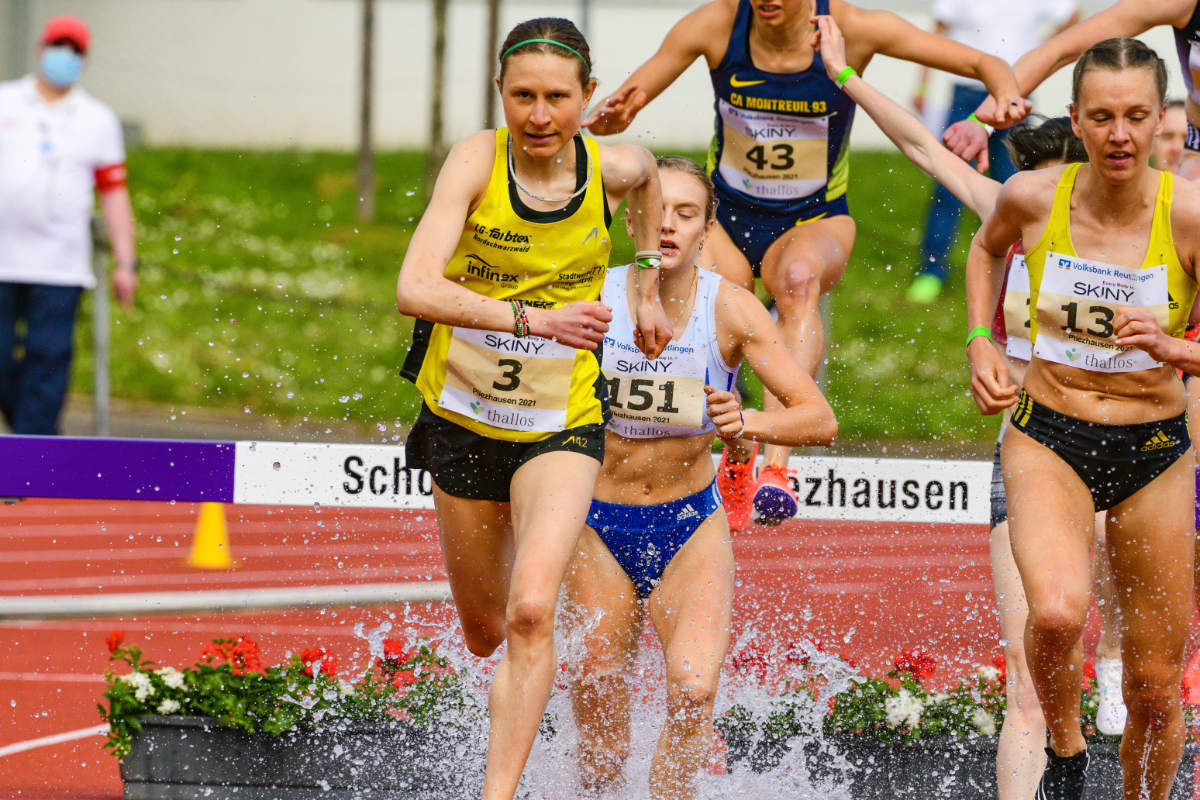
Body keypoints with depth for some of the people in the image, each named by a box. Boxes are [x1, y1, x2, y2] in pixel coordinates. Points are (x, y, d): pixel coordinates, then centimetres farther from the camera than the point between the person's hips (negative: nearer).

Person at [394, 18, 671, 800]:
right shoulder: (477, 161, -19)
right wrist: (533, 319, -41)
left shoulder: (612, 168, -11)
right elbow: (416, 288, -32)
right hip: (464, 419, 1)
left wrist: (647, 285, 15)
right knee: (484, 633, 18)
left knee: (531, 612, -23)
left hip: (561, 426, -1)